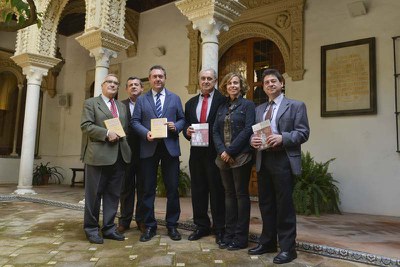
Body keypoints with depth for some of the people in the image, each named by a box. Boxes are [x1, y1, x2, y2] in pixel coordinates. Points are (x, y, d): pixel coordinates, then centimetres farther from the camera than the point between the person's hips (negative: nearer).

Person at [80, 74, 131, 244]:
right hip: (98, 155, -5)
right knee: (94, 194, 4)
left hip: (119, 156, 5)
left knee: (113, 194, 9)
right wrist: (106, 134, -16)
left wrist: (120, 135, 1)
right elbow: (86, 125, -7)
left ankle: (109, 228, 20)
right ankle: (91, 229, 17)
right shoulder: (91, 103, 5)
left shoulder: (122, 106, 21)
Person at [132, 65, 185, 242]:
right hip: (149, 147, 0)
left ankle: (172, 225, 19)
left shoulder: (175, 98, 12)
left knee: (172, 188, 5)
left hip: (170, 147, 1)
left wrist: (176, 126, -12)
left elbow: (182, 119, 9)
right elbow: (135, 121, 2)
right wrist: (145, 133, -15)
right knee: (148, 189, 6)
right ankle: (149, 226, 19)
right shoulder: (141, 100, 10)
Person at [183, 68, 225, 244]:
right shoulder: (190, 103, 15)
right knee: (198, 190, 11)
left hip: (215, 152, -5)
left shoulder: (223, 100, -2)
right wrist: (187, 132, -6)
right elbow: (186, 125, 16)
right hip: (196, 152, 5)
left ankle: (219, 228, 18)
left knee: (217, 190, 4)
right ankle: (201, 226, 25)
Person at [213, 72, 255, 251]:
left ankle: (241, 237, 10)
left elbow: (248, 130, -11)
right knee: (229, 194, 10)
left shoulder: (248, 105, -1)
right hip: (224, 158, 5)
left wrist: (231, 151, -15)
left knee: (241, 194, 1)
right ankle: (229, 234, 19)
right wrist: (221, 151, -9)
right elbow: (215, 131, 8)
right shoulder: (222, 107, 15)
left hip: (241, 157, -5)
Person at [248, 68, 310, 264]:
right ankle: (267, 242, 26)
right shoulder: (259, 109, 19)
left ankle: (287, 248, 11)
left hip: (284, 160, -5)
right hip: (263, 160, 6)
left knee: (284, 204, -1)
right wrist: (252, 139, -8)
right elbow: (253, 132, 14)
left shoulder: (296, 106, 3)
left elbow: (303, 133, -7)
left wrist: (282, 138, -21)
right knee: (265, 203, 12)